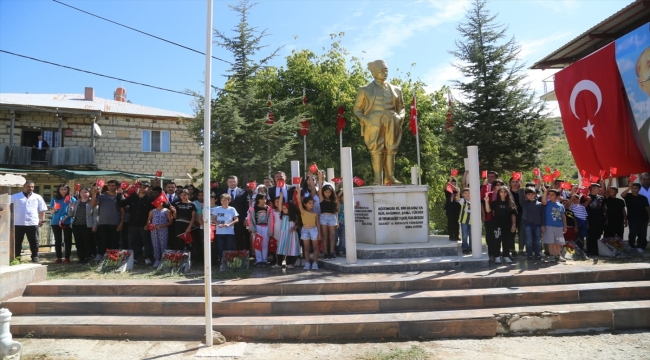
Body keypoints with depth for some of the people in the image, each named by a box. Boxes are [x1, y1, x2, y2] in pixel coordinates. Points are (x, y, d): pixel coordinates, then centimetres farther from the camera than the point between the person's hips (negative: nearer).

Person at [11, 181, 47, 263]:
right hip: (18, 224, 0)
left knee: (34, 242, 4)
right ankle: (16, 258, 16)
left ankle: (35, 257, 12)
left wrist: (42, 220, 1)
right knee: (16, 242, 7)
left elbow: (42, 210, 11)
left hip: (33, 224, 1)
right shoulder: (15, 197, 5)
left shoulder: (37, 197, 9)